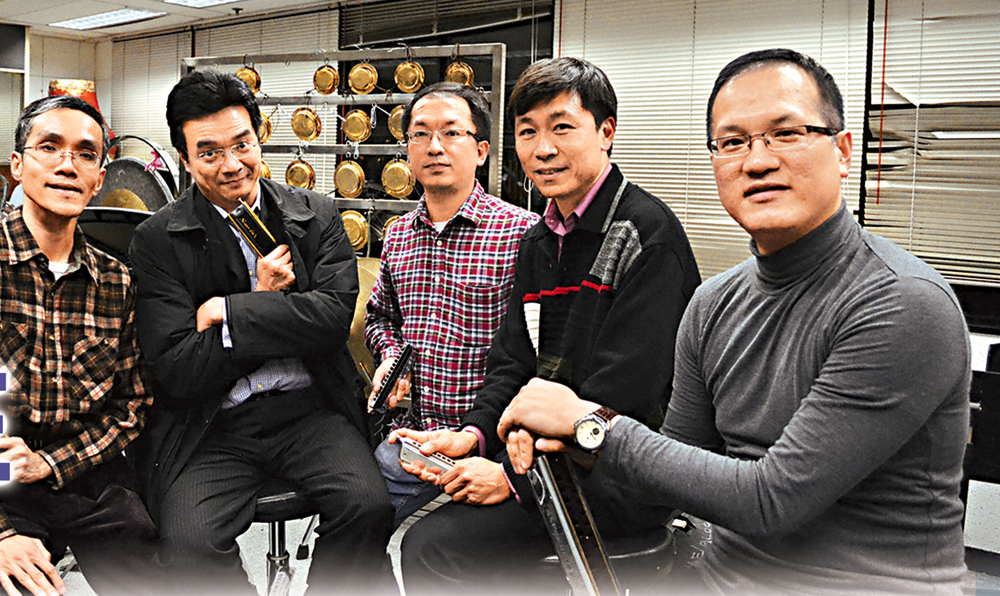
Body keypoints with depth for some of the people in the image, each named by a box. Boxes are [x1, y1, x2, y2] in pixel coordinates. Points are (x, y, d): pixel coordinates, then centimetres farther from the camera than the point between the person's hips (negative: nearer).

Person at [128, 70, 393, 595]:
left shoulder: (317, 216, 6)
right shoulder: (158, 240, 0)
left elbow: (335, 315, -8)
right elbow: (175, 373, -7)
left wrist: (228, 313, -12)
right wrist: (266, 300, -7)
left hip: (310, 409, 1)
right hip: (212, 425, -1)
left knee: (368, 507, -24)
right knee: (189, 543, -26)